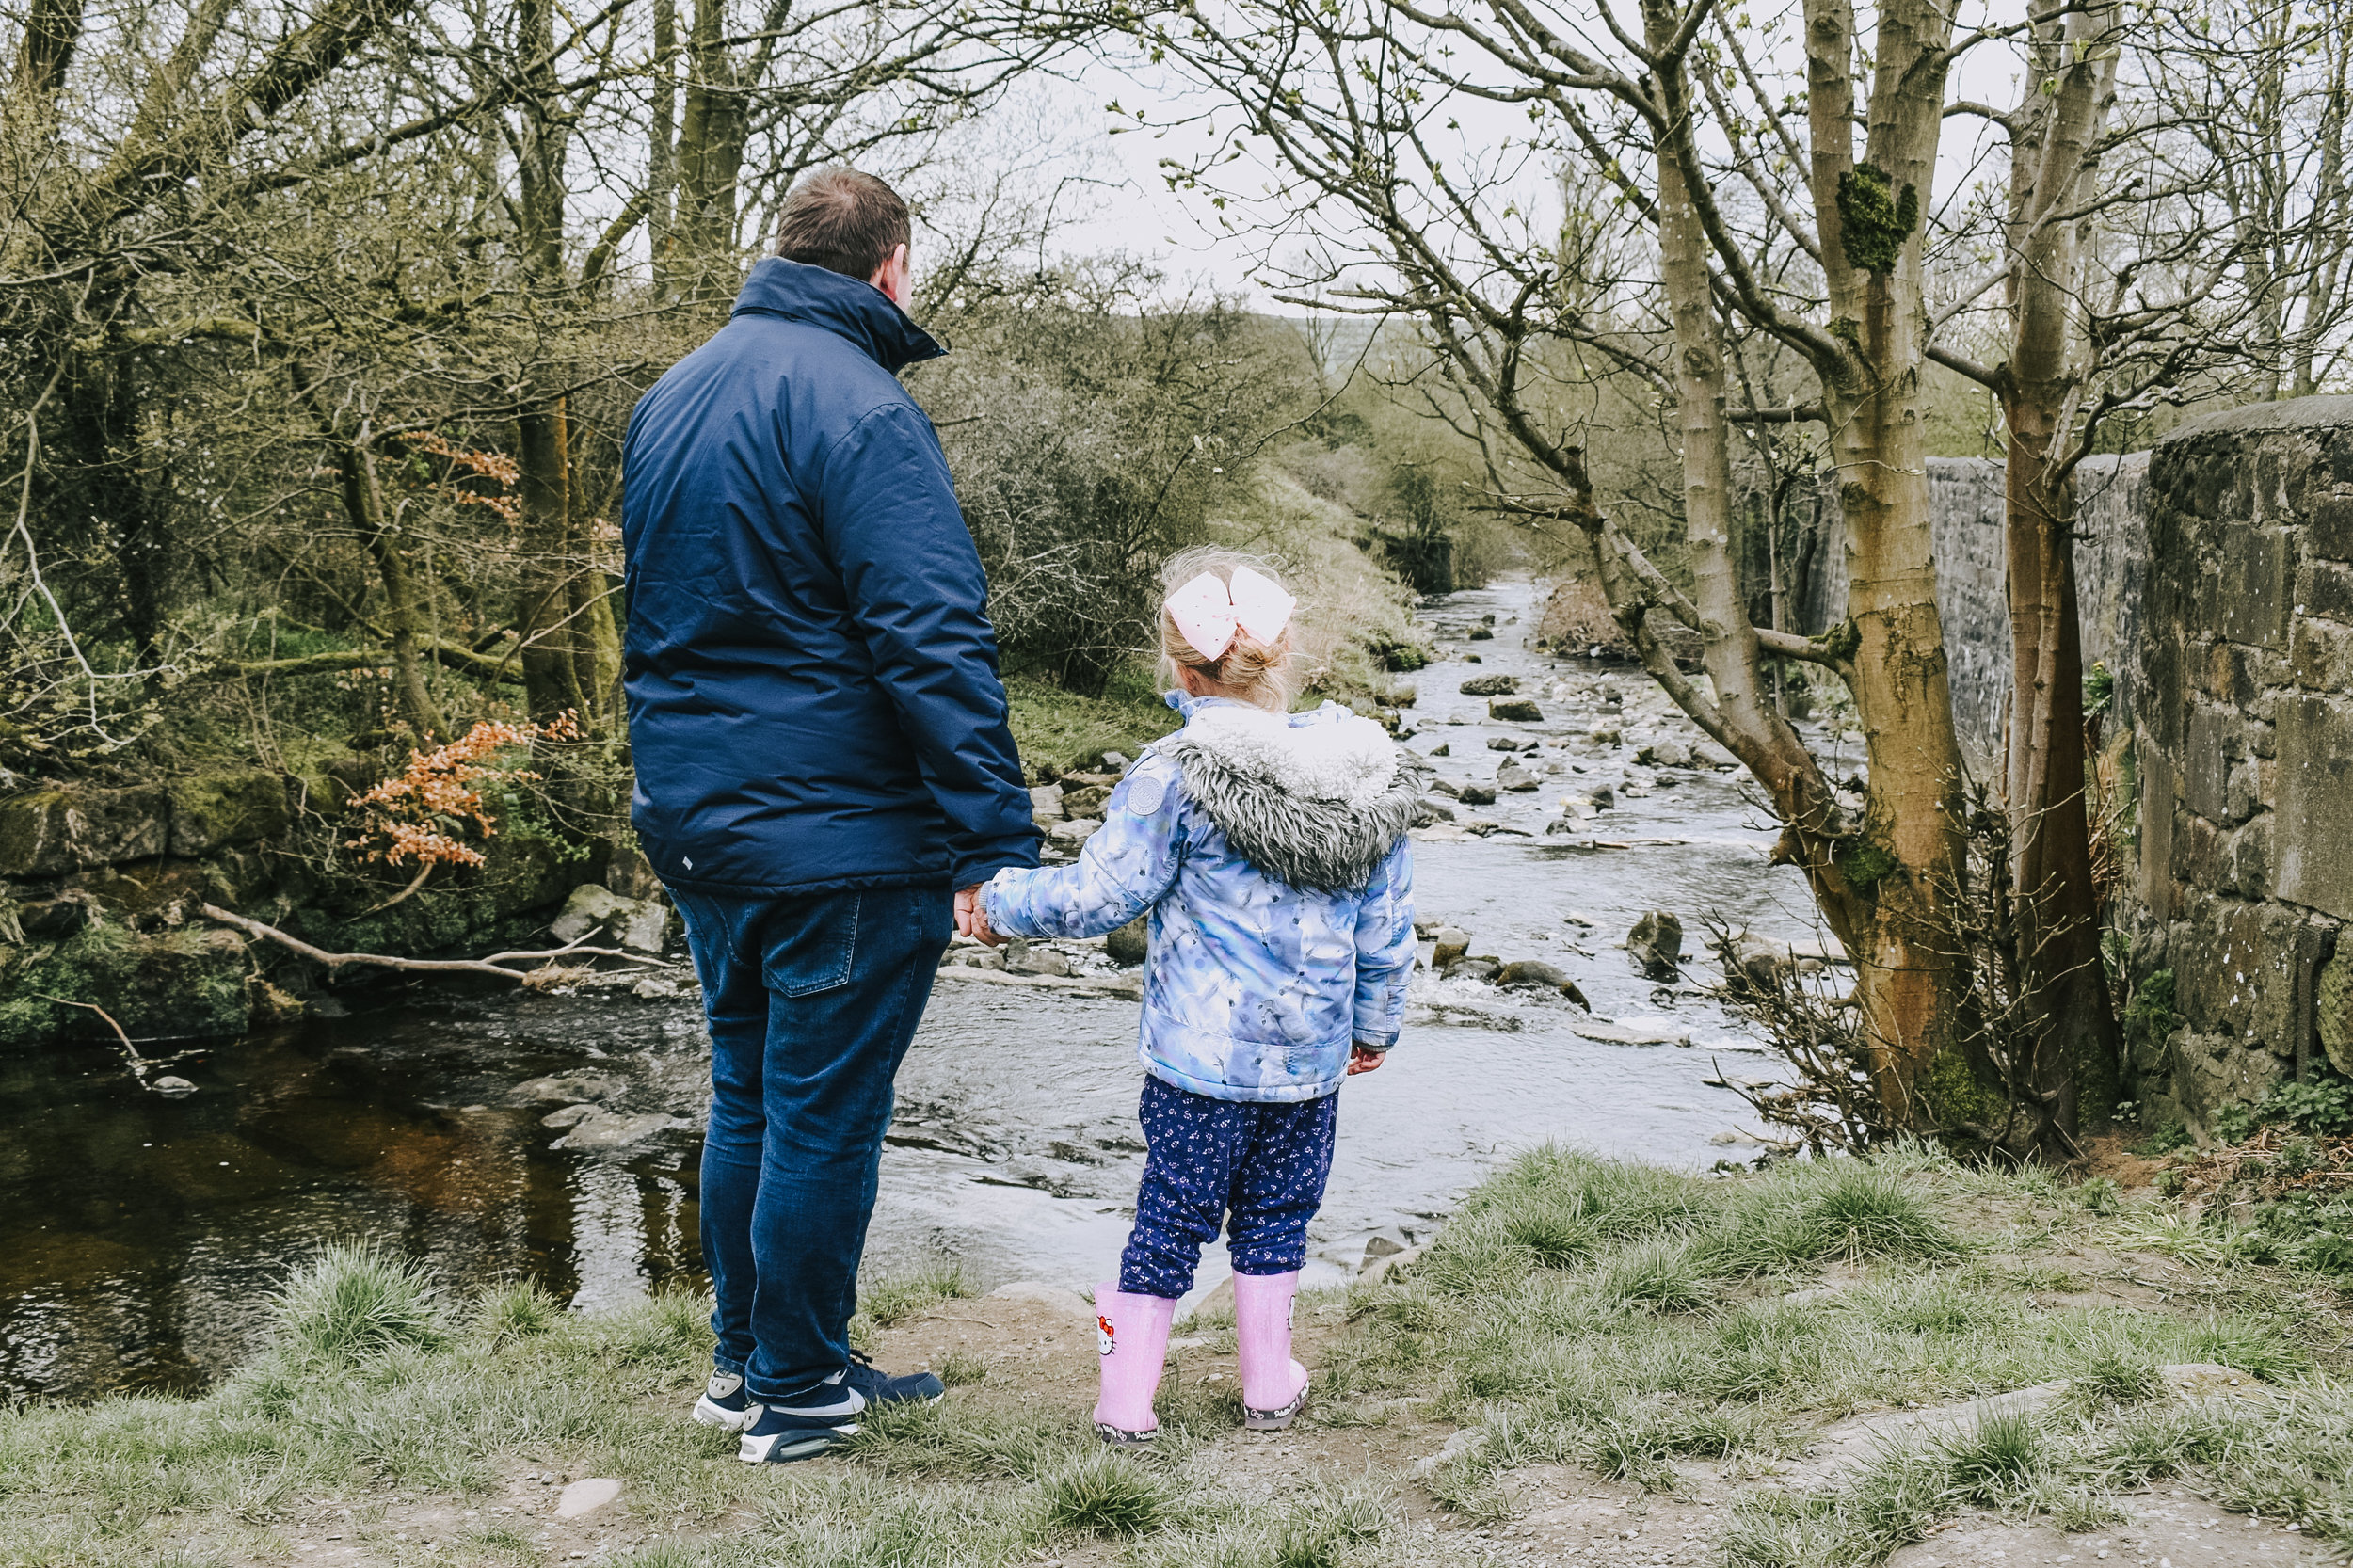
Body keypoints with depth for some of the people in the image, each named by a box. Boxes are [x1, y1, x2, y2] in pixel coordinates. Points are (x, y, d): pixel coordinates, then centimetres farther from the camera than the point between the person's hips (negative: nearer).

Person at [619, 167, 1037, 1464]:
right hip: (835, 838, -9)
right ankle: (795, 1393, 15)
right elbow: (934, 644, -22)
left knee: (746, 1097, 19)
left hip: (693, 821, 9)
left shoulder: (672, 396, 13)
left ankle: (744, 1359, 31)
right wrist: (995, 843, -22)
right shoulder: (857, 406, -17)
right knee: (824, 1117, 3)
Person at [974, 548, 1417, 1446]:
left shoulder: (1174, 774, -15)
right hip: (1313, 1055, 4)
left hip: (1201, 1058, -3)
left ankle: (1126, 1402, 12)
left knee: (1169, 1220, 7)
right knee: (1276, 1218, 17)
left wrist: (1005, 903, 5)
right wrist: (1376, 1025, 20)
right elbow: (1388, 925, 6)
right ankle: (1270, 1390, 25)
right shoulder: (1369, 771, 0)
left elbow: (1101, 894, -12)